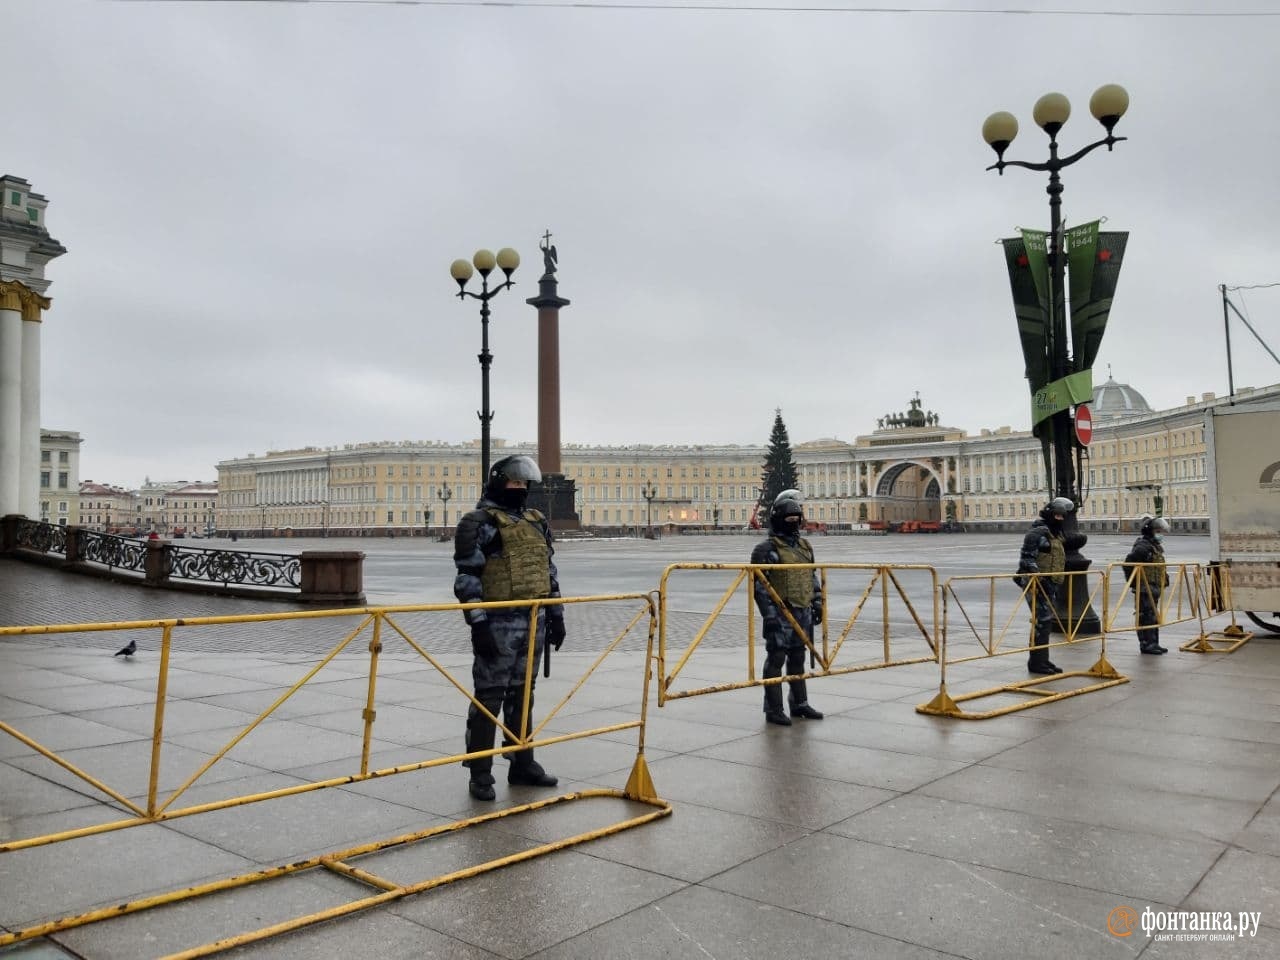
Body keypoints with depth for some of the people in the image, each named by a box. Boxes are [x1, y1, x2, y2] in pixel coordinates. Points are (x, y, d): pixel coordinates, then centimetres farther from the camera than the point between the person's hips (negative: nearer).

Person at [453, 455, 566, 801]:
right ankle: (480, 773, 7)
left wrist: (556, 615, 16)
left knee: (522, 694, 15)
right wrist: (477, 623, -18)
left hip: (534, 621, 7)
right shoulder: (479, 523, -7)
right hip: (498, 623, -7)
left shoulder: (536, 522, 16)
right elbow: (467, 578, -12)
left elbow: (549, 572, 21)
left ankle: (522, 763, 25)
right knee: (489, 697, -1)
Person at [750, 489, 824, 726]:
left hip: (802, 612, 7)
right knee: (776, 660, -3)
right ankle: (773, 710, 4)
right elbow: (759, 584, -12)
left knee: (798, 659, 15)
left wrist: (817, 603, 14)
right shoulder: (767, 549, -8)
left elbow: (813, 578, 22)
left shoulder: (804, 546, 14)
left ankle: (799, 704, 26)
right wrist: (769, 613, -17)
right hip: (780, 614, -7)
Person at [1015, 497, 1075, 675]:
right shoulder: (1037, 533, -12)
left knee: (1046, 622, 14)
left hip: (1050, 585, 10)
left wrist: (1057, 584, 25)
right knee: (1042, 621, -11)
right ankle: (1036, 662, -6)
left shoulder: (1056, 534, 19)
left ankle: (1042, 660, 22)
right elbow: (1027, 559, -19)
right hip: (1038, 585, -10)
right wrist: (1040, 577, -24)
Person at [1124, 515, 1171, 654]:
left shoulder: (1156, 547, 18)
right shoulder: (1142, 546, -15)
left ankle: (1154, 643, 23)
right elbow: (1128, 564, -22)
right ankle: (1146, 644, -3)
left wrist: (1165, 579, 21)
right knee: (1146, 616, -7)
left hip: (1155, 588, 10)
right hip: (1145, 588, -10)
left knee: (1154, 616, 15)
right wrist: (1134, 582, -19)